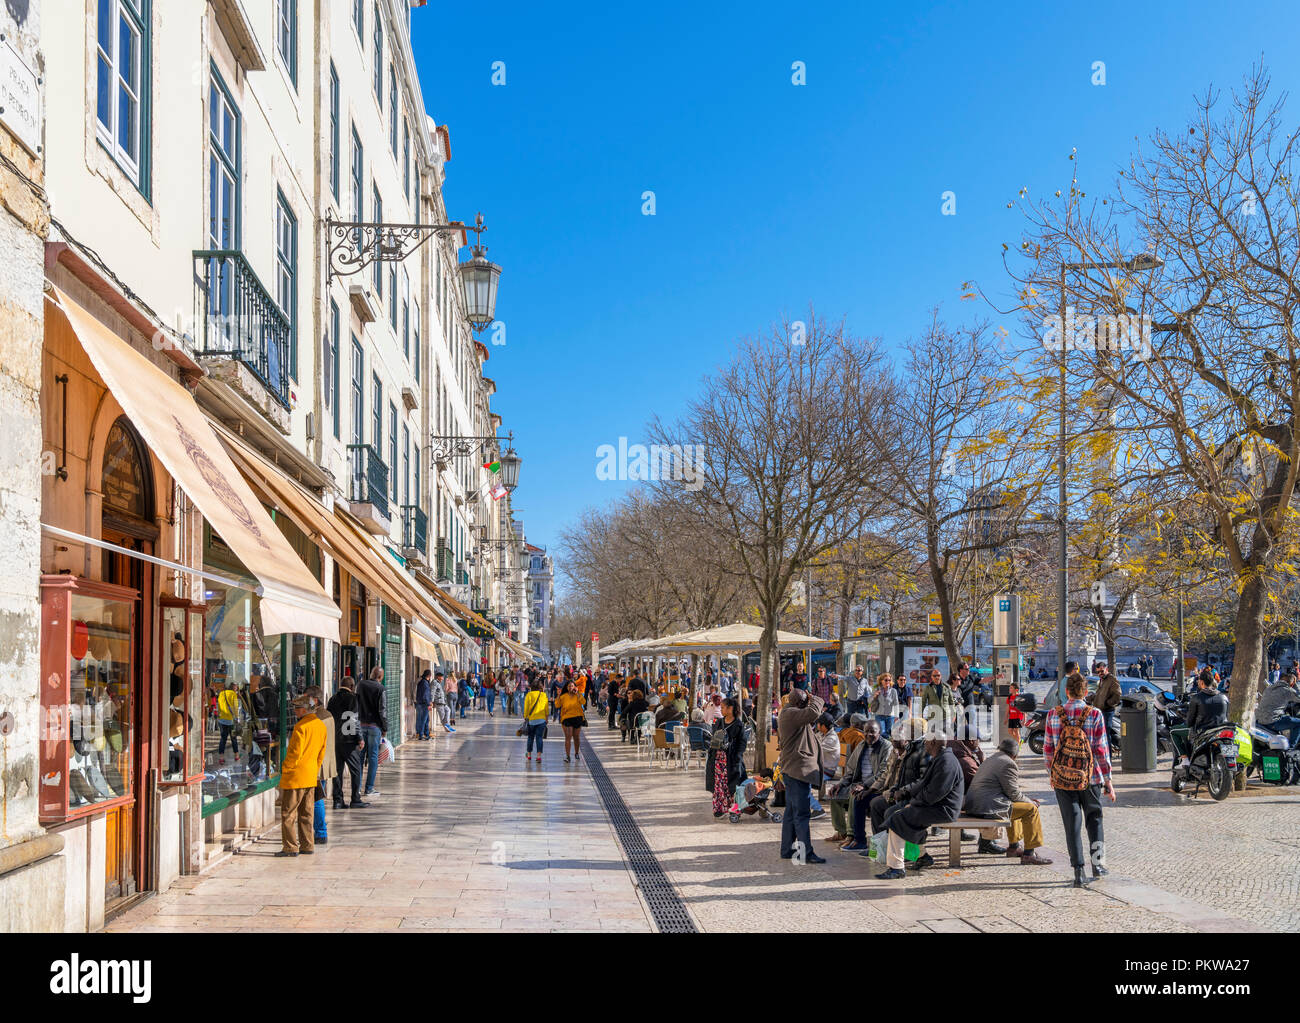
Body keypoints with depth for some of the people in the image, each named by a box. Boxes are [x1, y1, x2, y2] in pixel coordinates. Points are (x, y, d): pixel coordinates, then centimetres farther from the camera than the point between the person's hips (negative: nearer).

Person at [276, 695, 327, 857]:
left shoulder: (301, 727, -17)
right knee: (306, 813, 15)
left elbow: (295, 752, -19)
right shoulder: (321, 726, 9)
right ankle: (308, 845, 17)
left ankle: (290, 847, -2)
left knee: (288, 813, -1)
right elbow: (321, 753, 15)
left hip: (295, 777, -8)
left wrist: (284, 769, -7)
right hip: (311, 777, 8)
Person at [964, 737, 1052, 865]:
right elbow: (1014, 794, -9)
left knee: (1014, 805, 32)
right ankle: (1029, 854, -6)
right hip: (988, 807, -10)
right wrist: (1032, 802, 8)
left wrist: (1028, 800, 29)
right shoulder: (1008, 764, -7)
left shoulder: (990, 760, 24)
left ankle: (1014, 847, 34)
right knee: (1031, 809, -4)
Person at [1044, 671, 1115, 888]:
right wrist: (1107, 780, 2)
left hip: (1062, 779, 1)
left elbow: (1048, 748, 3)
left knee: (1072, 823, 6)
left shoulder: (1054, 715, -3)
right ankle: (1097, 860, 11)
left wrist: (1051, 774, 17)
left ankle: (1078, 871, 3)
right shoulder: (1094, 715, -7)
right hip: (1090, 778, -1)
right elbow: (1102, 750, -5)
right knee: (1094, 817, 20)